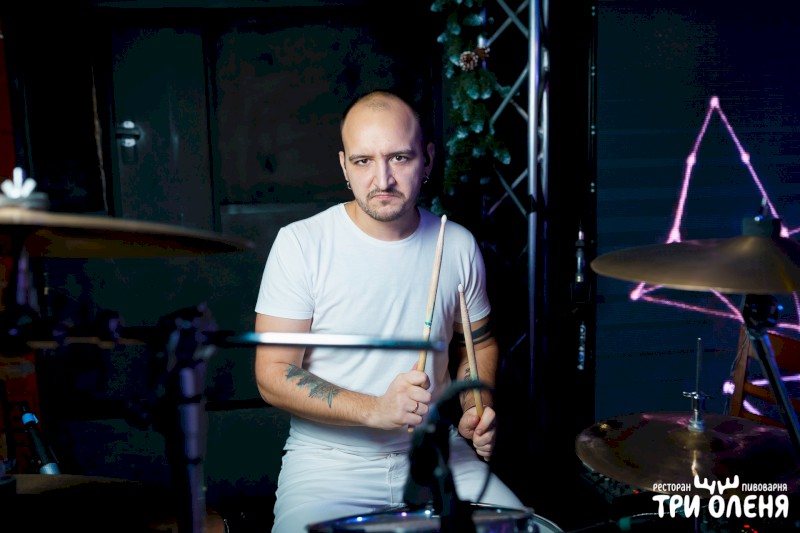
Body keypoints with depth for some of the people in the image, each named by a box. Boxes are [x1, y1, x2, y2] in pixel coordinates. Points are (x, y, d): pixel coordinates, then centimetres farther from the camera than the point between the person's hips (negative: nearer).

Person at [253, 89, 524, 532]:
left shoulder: (457, 245, -1)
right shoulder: (300, 243, -13)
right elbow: (273, 376, -12)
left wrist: (476, 409, -3)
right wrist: (374, 409, -24)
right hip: (329, 461, -3)